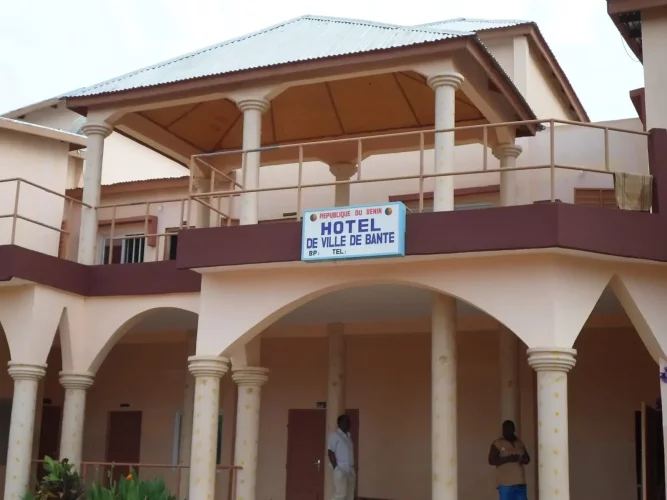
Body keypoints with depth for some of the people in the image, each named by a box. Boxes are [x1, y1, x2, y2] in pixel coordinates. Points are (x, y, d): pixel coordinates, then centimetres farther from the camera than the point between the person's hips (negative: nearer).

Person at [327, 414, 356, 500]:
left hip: (350, 469, 8)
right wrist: (336, 467, -16)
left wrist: (353, 469, 13)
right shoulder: (334, 435, -6)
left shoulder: (348, 436, 17)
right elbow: (330, 452, -11)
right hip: (340, 469, -8)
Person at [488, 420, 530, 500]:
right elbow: (491, 460, -10)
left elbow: (527, 459, 22)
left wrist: (523, 459, -3)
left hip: (520, 482, 5)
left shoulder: (520, 443, 15)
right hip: (505, 483, -5)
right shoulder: (497, 443, -2)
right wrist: (508, 459, -20)